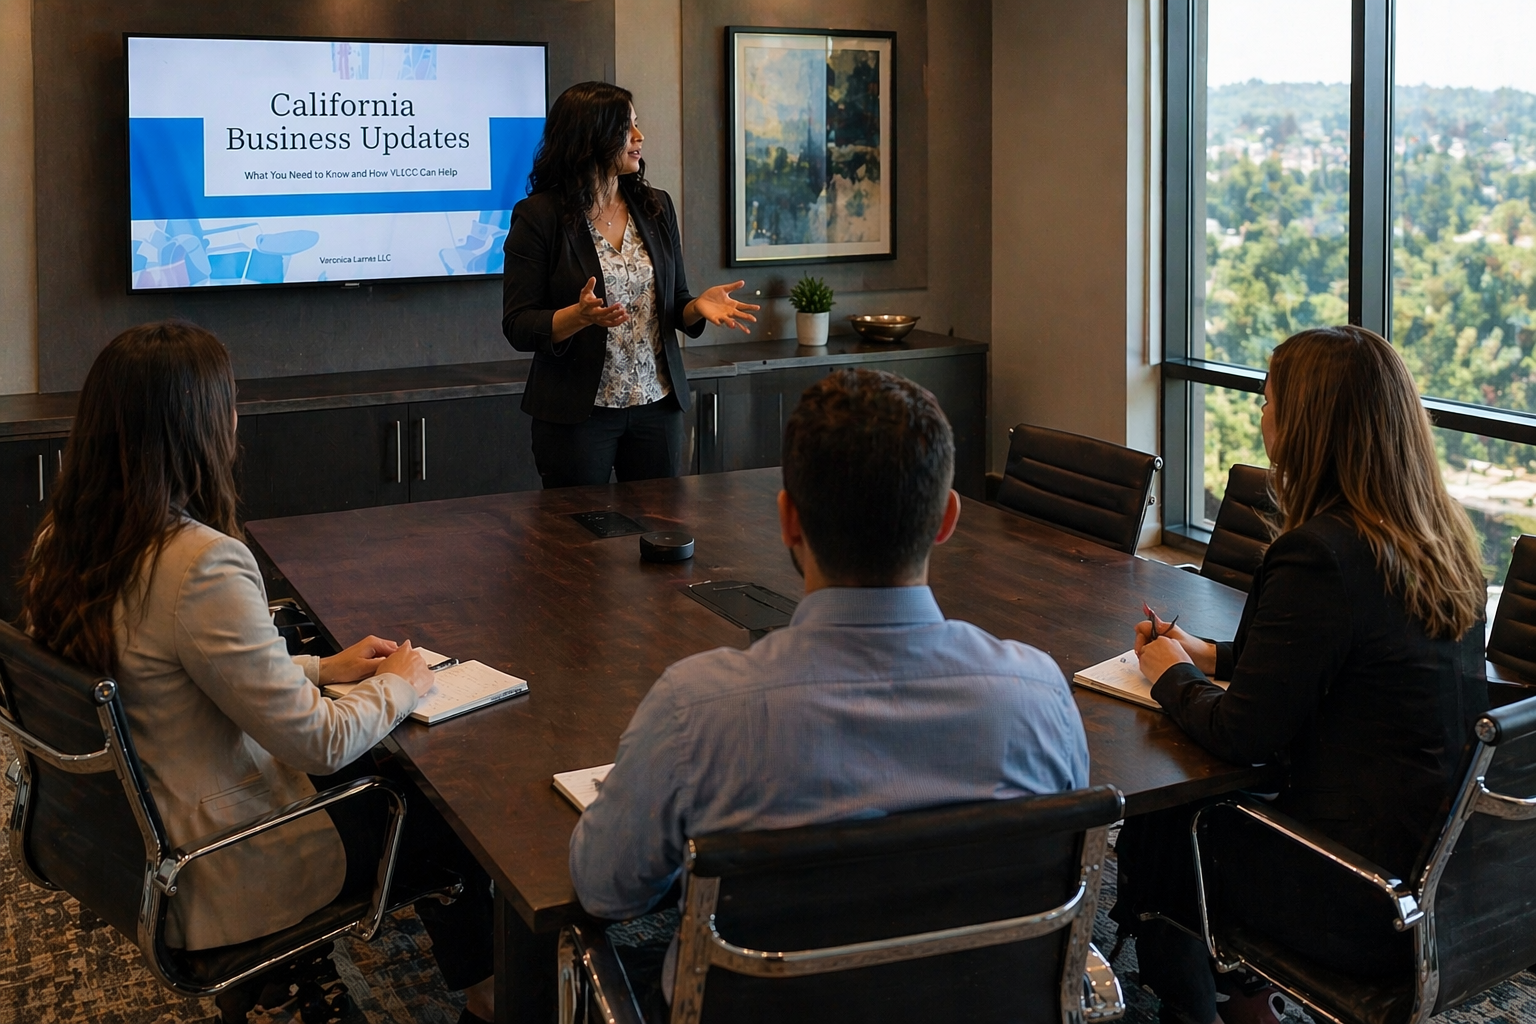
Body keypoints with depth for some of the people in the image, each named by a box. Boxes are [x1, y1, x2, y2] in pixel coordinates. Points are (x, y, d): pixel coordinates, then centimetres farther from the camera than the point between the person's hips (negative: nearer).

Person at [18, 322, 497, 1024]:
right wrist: (400, 684, -6)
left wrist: (321, 668, 8)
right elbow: (319, 742, -25)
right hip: (223, 876, -8)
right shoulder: (201, 565, -32)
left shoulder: (63, 540, -4)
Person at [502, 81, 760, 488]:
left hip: (657, 405, 4)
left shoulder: (656, 207, 8)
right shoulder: (538, 216, -7)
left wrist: (698, 306, -9)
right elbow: (518, 327, -10)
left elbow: (675, 305, 13)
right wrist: (580, 316, -26)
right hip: (577, 412, -4)